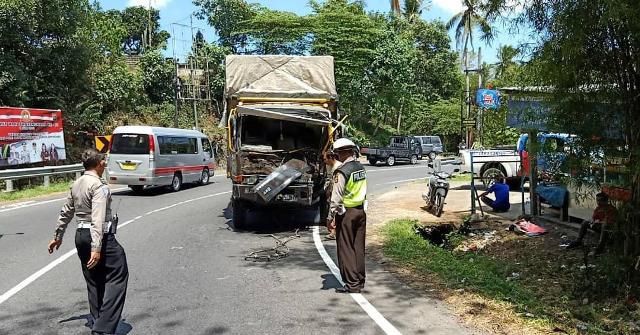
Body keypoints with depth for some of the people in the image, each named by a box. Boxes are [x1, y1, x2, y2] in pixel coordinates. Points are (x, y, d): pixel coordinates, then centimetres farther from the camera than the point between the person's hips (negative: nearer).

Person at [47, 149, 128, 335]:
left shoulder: (76, 185, 11)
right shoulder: (99, 186, -15)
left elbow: (66, 213, 20)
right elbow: (98, 219, -23)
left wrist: (58, 236, 31)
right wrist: (96, 248, -26)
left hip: (81, 235, 9)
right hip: (101, 236, -9)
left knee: (94, 281, 19)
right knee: (117, 277, -4)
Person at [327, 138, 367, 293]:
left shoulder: (342, 171, -18)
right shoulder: (361, 168, 6)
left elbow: (337, 197, -21)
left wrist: (330, 217, -17)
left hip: (346, 213, -7)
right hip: (361, 211, 7)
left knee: (346, 249, 2)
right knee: (359, 247, 15)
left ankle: (352, 284, 5)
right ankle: (360, 280, 24)